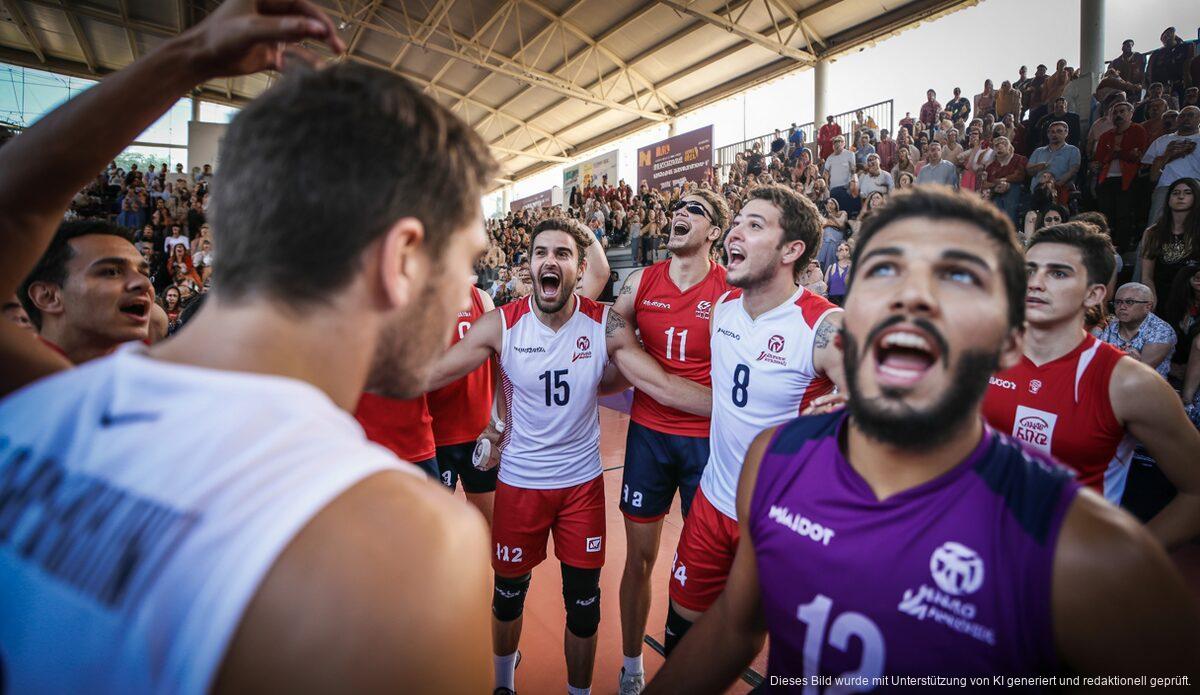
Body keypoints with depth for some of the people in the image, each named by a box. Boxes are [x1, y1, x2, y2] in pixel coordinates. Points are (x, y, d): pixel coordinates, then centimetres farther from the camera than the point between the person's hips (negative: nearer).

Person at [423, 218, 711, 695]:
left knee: (584, 605, 12)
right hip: (519, 481, 1)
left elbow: (664, 386, -14)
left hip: (583, 481, 0)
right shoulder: (501, 325, -13)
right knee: (509, 593, 21)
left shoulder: (605, 325, -13)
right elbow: (428, 374, -13)